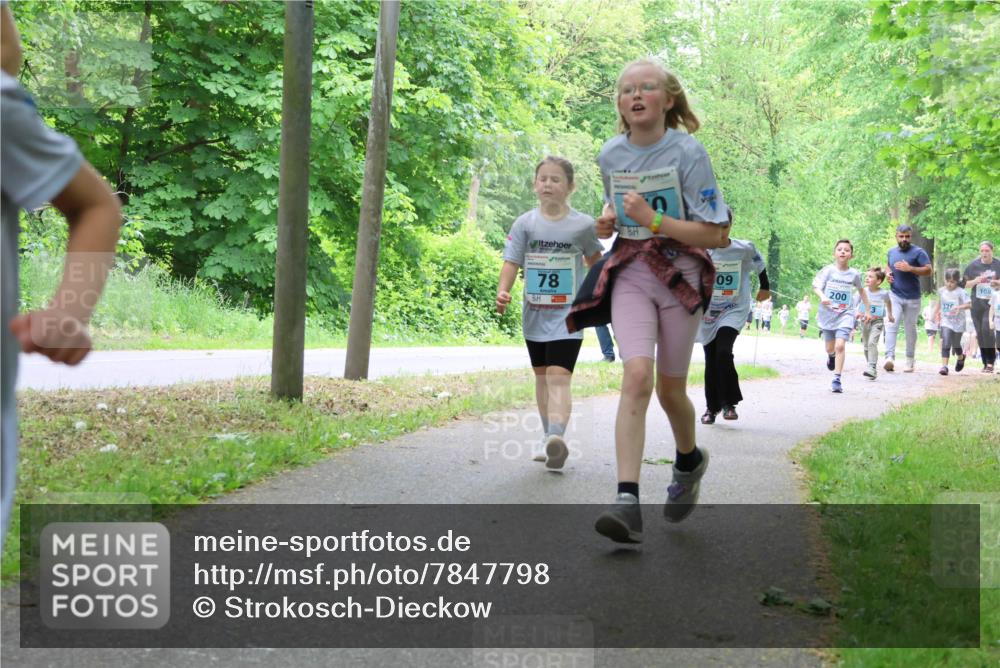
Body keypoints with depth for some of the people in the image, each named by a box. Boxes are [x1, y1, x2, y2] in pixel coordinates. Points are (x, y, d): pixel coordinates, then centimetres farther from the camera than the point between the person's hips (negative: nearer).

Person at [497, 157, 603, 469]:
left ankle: (556, 437, -32)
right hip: (535, 315, 4)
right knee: (541, 376, 16)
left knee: (559, 377, -18)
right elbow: (512, 262, -6)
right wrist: (502, 292, -23)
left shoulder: (582, 224, -4)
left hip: (568, 316, -4)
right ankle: (548, 437, 29)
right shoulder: (525, 223, -2)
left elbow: (595, 259, 12)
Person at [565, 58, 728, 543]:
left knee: (669, 388, 8)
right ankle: (627, 502, -25)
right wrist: (608, 219, 2)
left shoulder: (686, 152, -11)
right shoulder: (611, 154, 3)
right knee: (637, 376, -18)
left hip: (681, 273, -2)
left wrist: (653, 220, -22)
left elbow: (713, 234, -12)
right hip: (630, 272, 2)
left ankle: (689, 460, 42)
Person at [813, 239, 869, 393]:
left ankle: (837, 379, -14)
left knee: (840, 345, -18)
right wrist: (822, 297, -29)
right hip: (827, 313, 1)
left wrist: (868, 309, 21)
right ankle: (831, 356, 52)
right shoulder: (828, 270, -5)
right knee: (830, 348, 14)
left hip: (845, 314, -1)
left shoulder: (854, 274, 1)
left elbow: (861, 290, 18)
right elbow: (816, 286, -9)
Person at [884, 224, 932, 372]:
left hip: (912, 298, -2)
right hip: (894, 295, 2)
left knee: (910, 328, 8)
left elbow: (929, 270, -13)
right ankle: (890, 358, -26)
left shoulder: (918, 252, -5)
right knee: (891, 325, -16)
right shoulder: (891, 252, 10)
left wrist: (910, 268, -23)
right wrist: (888, 273, 6)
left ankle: (910, 360, 19)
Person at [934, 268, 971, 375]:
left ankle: (961, 358, 47)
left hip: (958, 323, -2)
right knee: (946, 344, -15)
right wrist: (936, 312, 22)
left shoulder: (960, 292, -13)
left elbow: (969, 305, -21)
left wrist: (959, 307, -35)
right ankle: (944, 366, -17)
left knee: (956, 345, 14)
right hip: (946, 322, 2)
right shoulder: (941, 291, 1)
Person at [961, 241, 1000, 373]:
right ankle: (985, 363, 13)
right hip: (977, 304, 3)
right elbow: (965, 284, 9)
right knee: (980, 333, 4)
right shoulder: (973, 265, 6)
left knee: (987, 329, -19)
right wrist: (976, 281, -9)